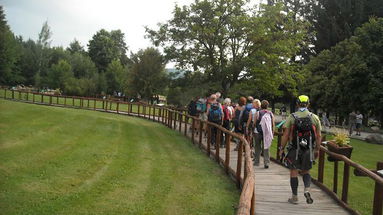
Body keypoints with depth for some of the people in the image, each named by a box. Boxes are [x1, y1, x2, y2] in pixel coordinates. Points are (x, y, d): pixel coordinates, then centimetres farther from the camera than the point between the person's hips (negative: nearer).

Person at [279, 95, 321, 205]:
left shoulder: (291, 117, -5)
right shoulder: (315, 117, 1)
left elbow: (286, 135, -6)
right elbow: (318, 136, 3)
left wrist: (282, 148, 3)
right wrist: (317, 150, 14)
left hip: (294, 149, -2)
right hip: (309, 150, 2)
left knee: (294, 171, 8)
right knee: (306, 171, 18)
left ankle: (294, 197, 13)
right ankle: (307, 189, -5)